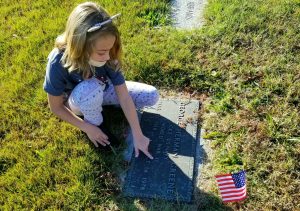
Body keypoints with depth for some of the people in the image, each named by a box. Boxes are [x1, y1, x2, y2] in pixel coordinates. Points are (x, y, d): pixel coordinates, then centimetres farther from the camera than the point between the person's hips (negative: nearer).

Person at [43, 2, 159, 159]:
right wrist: (87, 128, -21)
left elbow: (125, 96, -24)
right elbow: (56, 107, -22)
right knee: (91, 88, -41)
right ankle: (96, 124, -9)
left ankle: (104, 104, 7)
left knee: (152, 96, -11)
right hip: (77, 100, -3)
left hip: (102, 90, 3)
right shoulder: (58, 63, -37)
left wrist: (138, 136, -21)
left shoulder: (106, 56, -30)